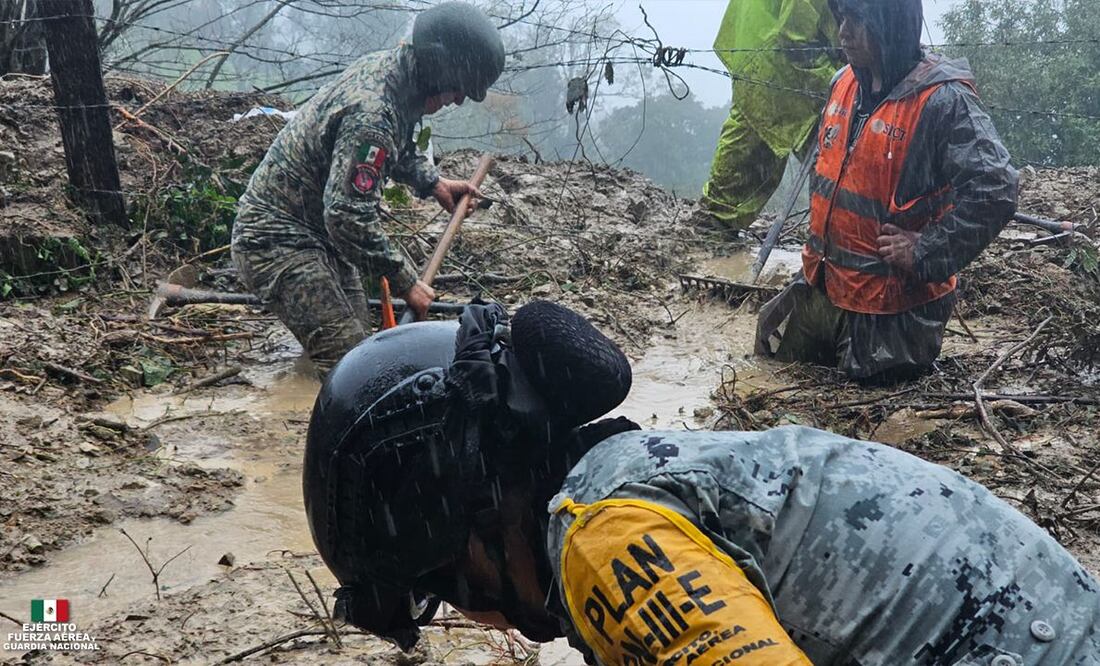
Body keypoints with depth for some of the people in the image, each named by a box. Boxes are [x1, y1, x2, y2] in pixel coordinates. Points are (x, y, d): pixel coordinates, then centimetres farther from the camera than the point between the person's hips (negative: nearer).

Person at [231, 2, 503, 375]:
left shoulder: (385, 66, 1)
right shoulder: (372, 114, -30)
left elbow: (397, 147, 22)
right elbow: (349, 217, -32)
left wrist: (433, 182, 13)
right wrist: (404, 282, -23)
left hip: (321, 229, 10)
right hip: (277, 241, -10)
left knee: (359, 341, 14)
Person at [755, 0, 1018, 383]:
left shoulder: (943, 102, -22)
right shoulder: (844, 83, 3)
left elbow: (994, 191, -30)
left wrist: (924, 254, -25)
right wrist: (819, 246, 14)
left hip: (892, 305, -7)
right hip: (820, 289, 8)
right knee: (770, 357, 22)